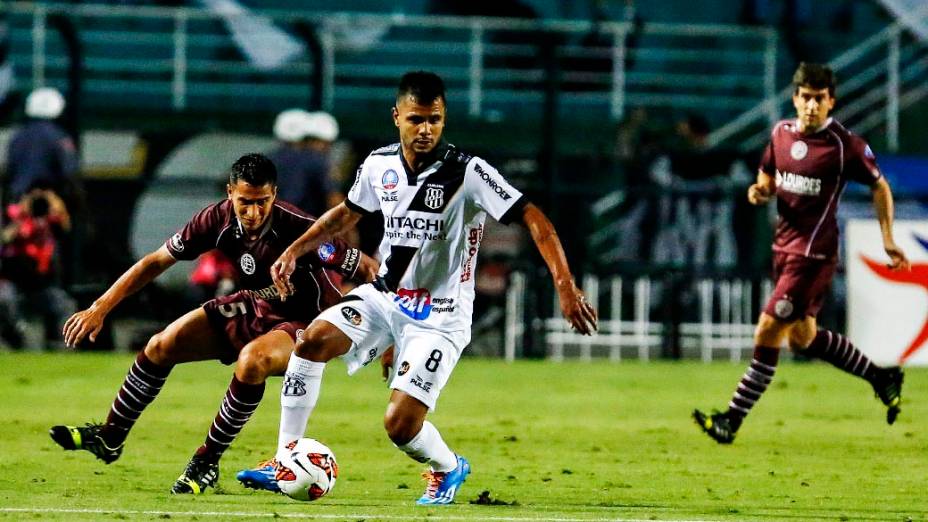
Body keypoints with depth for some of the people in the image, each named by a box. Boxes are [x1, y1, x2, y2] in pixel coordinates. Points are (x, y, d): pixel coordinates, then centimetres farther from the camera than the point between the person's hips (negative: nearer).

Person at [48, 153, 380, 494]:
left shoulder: (299, 230, -31)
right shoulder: (218, 219, -16)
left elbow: (369, 270, -27)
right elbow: (156, 262, -6)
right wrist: (100, 309, -9)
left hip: (298, 323, -6)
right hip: (251, 306, 6)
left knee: (251, 362, -36)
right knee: (161, 347, -3)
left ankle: (207, 462, -17)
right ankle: (109, 439, 17)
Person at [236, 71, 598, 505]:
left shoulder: (468, 173, -18)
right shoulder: (380, 165, -1)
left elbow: (534, 220, -20)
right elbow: (348, 212, 19)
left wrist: (566, 287, -31)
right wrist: (294, 251, 9)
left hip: (440, 317, -5)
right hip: (385, 296, 5)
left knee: (400, 424, -15)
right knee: (313, 341, -20)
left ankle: (448, 468, 21)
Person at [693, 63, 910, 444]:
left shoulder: (845, 145, -13)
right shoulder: (781, 133, 4)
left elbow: (879, 187, -1)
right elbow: (768, 177, 20)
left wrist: (888, 241, -3)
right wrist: (760, 191, -4)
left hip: (813, 252, -8)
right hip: (784, 245, 8)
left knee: (768, 332, -10)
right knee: (802, 337, 17)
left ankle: (732, 421, -5)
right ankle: (882, 377, 35)